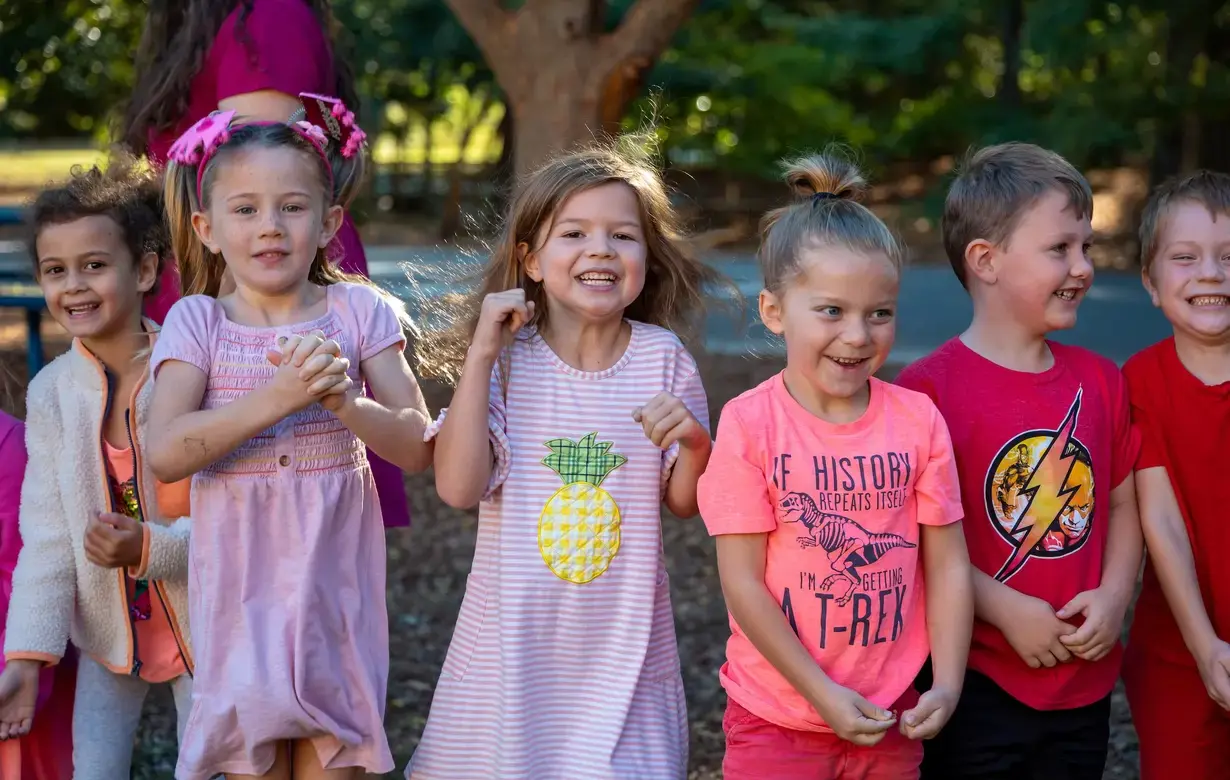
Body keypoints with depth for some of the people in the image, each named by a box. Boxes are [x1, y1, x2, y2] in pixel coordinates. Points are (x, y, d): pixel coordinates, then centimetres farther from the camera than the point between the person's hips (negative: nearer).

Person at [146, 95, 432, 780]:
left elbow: (417, 450, -4)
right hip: (242, 580, 0)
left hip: (336, 576, 0)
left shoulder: (358, 311, 1)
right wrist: (278, 397, -23)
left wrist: (342, 399, -22)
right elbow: (166, 454, -14)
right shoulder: (197, 321, -1)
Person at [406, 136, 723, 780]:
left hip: (623, 635, 1)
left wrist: (695, 443, -19)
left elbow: (684, 502, 3)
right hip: (516, 627, -1)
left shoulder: (662, 359, -4)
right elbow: (459, 488, -16)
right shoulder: (509, 360, -7)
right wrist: (481, 354, -17)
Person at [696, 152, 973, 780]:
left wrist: (947, 686, -8)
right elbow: (743, 582, -11)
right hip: (776, 720, -2)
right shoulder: (749, 424, -11)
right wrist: (823, 694, -13)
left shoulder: (918, 420, -2)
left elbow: (947, 565, 1)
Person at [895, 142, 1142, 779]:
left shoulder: (1100, 381, 6)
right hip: (975, 682, -5)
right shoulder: (928, 389, -13)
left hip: (1086, 682, 5)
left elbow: (1123, 504, 12)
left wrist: (1113, 596, -5)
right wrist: (1006, 610, -17)